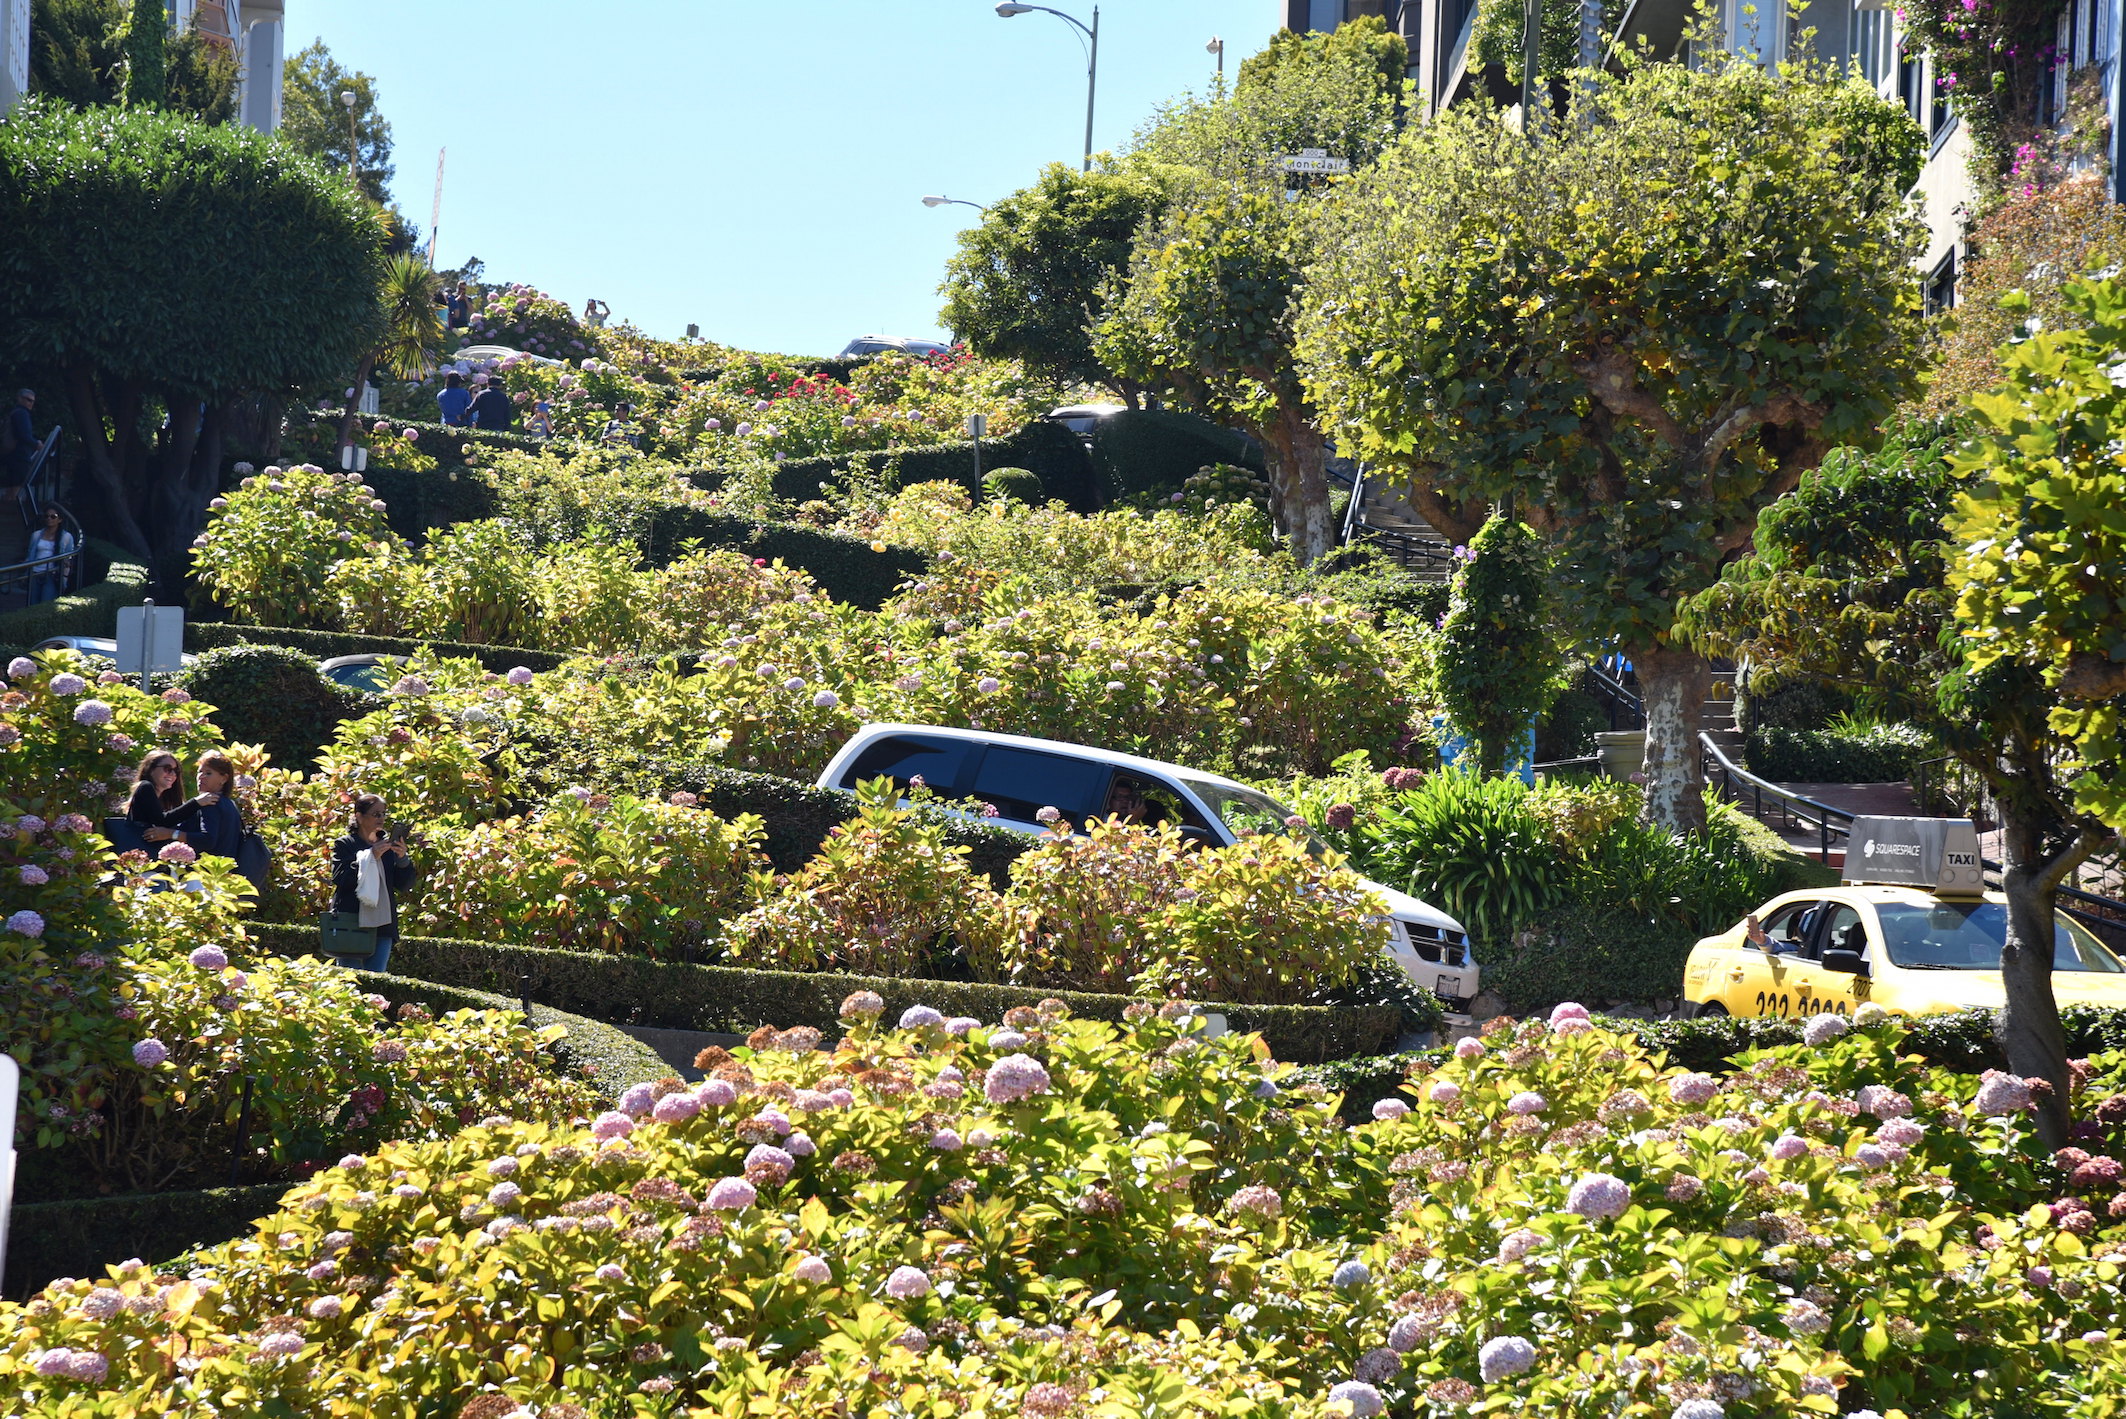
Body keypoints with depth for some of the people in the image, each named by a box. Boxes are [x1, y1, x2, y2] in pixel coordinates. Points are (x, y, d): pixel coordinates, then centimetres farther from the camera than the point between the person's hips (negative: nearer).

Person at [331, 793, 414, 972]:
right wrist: (370, 857, -16)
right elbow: (339, 879, -11)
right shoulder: (345, 845, 3)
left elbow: (404, 884, 10)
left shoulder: (387, 845, 13)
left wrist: (402, 858, -8)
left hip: (382, 925, 4)